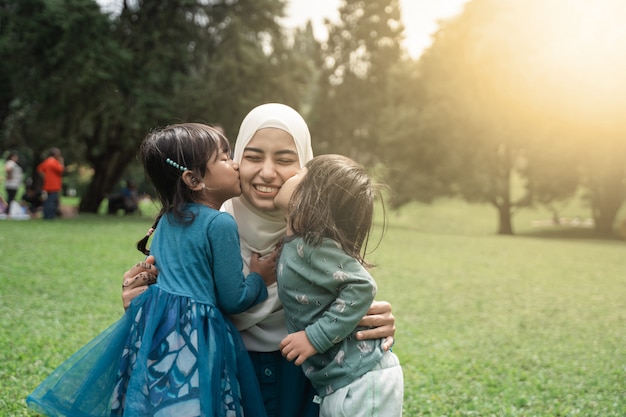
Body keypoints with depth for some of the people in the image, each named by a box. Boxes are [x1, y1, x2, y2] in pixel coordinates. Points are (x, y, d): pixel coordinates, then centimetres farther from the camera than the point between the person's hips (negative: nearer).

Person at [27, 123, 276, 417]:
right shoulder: (220, 224, -13)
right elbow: (232, 300, -9)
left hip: (154, 325, 8)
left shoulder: (167, 219, 10)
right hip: (196, 336, -8)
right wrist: (259, 278, 8)